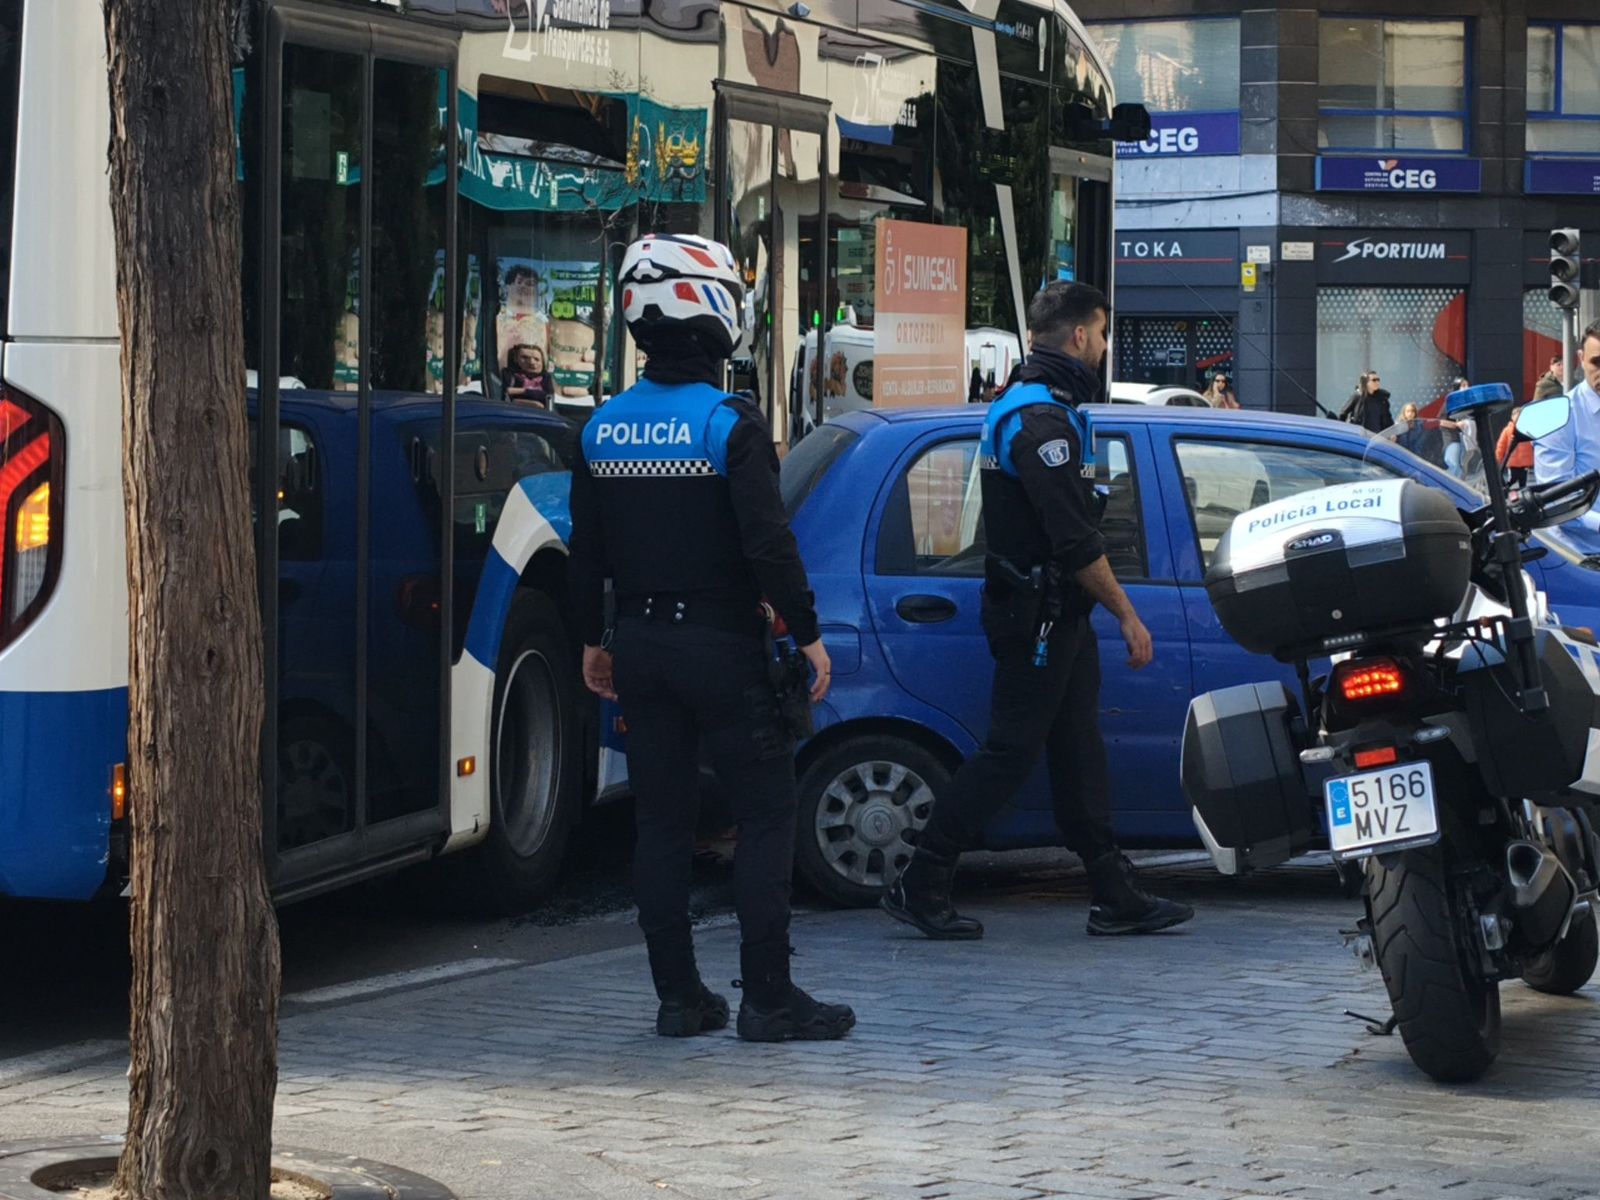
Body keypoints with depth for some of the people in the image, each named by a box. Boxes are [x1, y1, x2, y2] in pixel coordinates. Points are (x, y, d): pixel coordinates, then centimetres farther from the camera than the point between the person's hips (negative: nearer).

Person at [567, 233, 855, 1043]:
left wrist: (593, 639, 20)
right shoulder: (729, 424, -14)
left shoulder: (603, 429, 6)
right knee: (766, 815, 1)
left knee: (662, 820, 10)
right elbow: (767, 542, -19)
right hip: (721, 643, -6)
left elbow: (587, 550, 11)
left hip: (641, 645, 6)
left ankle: (678, 997, 13)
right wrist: (807, 632, -11)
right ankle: (767, 998, -2)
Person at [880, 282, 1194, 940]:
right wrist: (1127, 614, -15)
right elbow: (1076, 544, -22)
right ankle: (919, 885, 0)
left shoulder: (1020, 406, 15)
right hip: (1040, 616, -11)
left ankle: (1115, 897, 14)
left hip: (1056, 614, 11)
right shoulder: (1042, 421, -19)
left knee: (1079, 752, 11)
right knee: (1010, 751, -6)